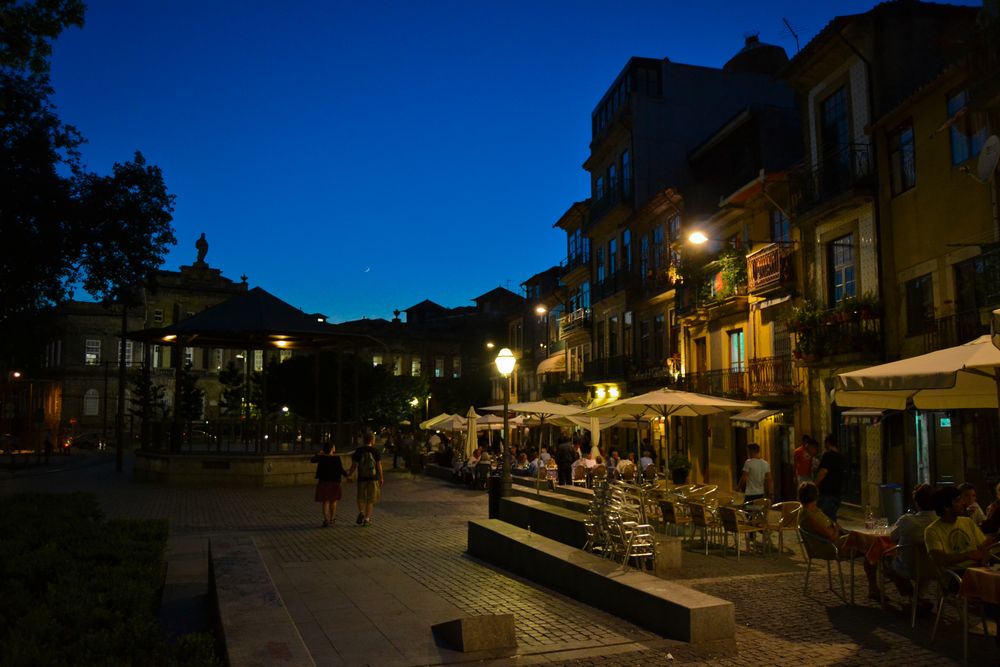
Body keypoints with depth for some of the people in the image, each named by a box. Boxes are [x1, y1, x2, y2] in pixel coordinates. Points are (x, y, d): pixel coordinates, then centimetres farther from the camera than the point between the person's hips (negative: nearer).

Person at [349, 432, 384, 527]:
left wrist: (349, 475, 11)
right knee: (370, 500, 11)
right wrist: (381, 478, 6)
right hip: (373, 478, -1)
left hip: (361, 478, 1)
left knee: (361, 498, 17)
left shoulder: (358, 451, -4)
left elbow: (354, 465, -5)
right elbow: (379, 466, -4)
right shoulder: (375, 451, -5)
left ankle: (361, 512, -8)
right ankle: (367, 519, 11)